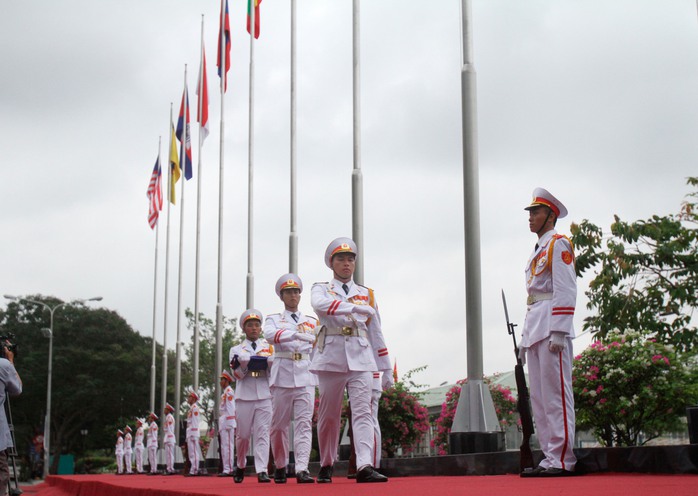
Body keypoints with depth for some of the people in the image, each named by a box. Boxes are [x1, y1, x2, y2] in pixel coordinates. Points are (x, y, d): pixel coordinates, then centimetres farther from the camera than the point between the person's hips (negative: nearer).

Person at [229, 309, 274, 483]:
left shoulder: (269, 347, 12)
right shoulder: (237, 350, 10)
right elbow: (237, 375, 0)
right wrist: (243, 363, -16)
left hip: (264, 396, 0)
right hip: (244, 396, 0)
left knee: (263, 433, -9)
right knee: (243, 435, 5)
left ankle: (262, 471, -12)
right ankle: (241, 466, 27)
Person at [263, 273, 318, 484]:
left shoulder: (312, 322, 18)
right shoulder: (274, 319, 9)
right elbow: (270, 335, -14)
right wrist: (297, 334, -29)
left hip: (306, 377, 1)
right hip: (283, 376, -1)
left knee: (304, 423, -11)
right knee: (279, 425, 3)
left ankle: (302, 469, -17)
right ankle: (280, 466, 20)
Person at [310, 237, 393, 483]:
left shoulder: (367, 294, 17)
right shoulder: (321, 289, 10)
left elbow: (376, 332, 18)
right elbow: (320, 305, -17)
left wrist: (386, 368, 14)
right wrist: (355, 307, -27)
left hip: (361, 361, 2)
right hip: (332, 359, -1)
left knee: (363, 412, -12)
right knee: (328, 416, 4)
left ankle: (365, 467, -20)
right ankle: (326, 466, 19)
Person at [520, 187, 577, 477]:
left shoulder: (558, 244, -2)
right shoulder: (537, 251, 24)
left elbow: (565, 291, -11)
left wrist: (558, 332, -19)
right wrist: (526, 337, 17)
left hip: (552, 329, -9)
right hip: (535, 331, 9)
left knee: (556, 394, -9)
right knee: (539, 398, 7)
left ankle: (561, 459, -8)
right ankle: (549, 457, 9)